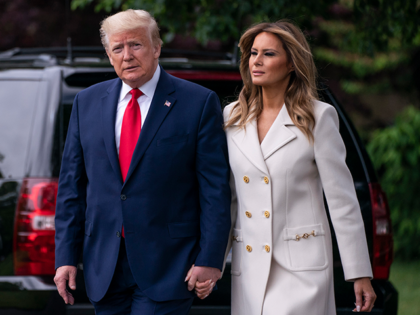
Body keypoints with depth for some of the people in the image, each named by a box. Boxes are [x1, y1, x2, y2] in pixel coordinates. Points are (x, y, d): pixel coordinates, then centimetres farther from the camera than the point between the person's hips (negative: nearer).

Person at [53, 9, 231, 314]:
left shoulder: (199, 103, -3)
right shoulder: (87, 103, 10)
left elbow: (215, 189, -5)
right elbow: (72, 184, 10)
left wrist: (209, 260, -10)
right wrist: (66, 256, 4)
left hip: (166, 266, -4)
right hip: (105, 270, 4)